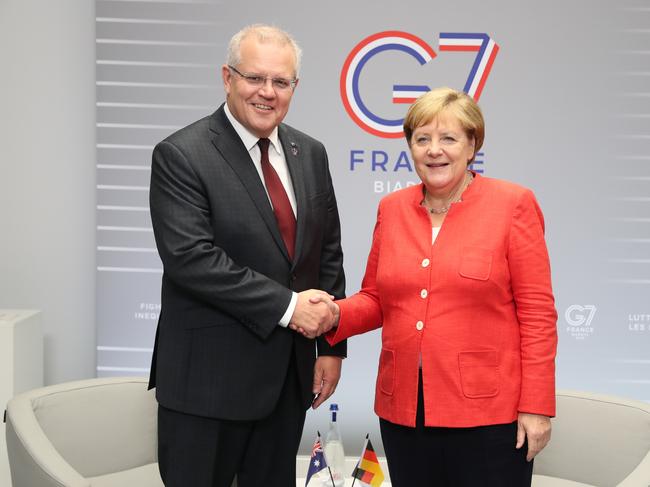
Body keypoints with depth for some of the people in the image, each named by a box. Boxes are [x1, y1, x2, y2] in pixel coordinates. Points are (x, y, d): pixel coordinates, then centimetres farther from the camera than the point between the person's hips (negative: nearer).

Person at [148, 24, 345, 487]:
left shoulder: (310, 153, 8)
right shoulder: (181, 155, -11)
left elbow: (328, 253, 12)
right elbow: (191, 258, -20)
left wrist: (332, 345, 7)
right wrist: (286, 304, -19)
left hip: (289, 371, 6)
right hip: (209, 376, -5)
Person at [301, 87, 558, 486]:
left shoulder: (513, 204, -4)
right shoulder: (392, 209, 9)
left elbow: (537, 313, -6)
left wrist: (536, 407, -9)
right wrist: (335, 315, -5)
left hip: (488, 414, -4)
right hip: (403, 412, 4)